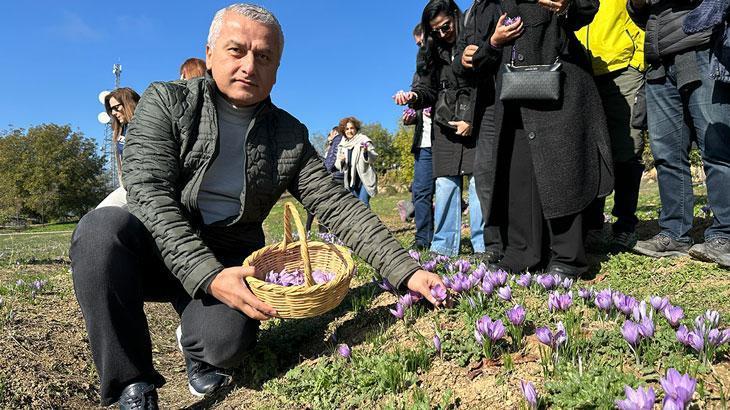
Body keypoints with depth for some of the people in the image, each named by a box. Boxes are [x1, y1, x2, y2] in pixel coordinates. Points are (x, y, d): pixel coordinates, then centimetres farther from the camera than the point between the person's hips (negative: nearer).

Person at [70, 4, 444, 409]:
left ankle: (198, 346, 12)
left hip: (227, 264, 0)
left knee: (225, 341, -29)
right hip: (156, 250, 0)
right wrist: (207, 276, -32)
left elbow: (337, 205, -6)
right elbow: (150, 194, -18)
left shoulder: (289, 136, 0)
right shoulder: (166, 101, -6)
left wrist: (406, 271, -17)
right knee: (102, 226, -31)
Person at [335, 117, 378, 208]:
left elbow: (374, 157, -7)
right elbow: (337, 165, 14)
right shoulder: (342, 145, 12)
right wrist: (341, 161, -8)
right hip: (350, 180, 5)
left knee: (363, 203, -13)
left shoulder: (364, 140, -2)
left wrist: (366, 152, -26)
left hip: (364, 178, -5)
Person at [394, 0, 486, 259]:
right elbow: (428, 90, 10)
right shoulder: (430, 53, 13)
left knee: (479, 181, -9)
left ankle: (482, 245, -4)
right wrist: (414, 97, -13)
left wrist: (471, 120, -12)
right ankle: (443, 246, 4)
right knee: (445, 184, 0)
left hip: (476, 124, -3)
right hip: (444, 127, 4)